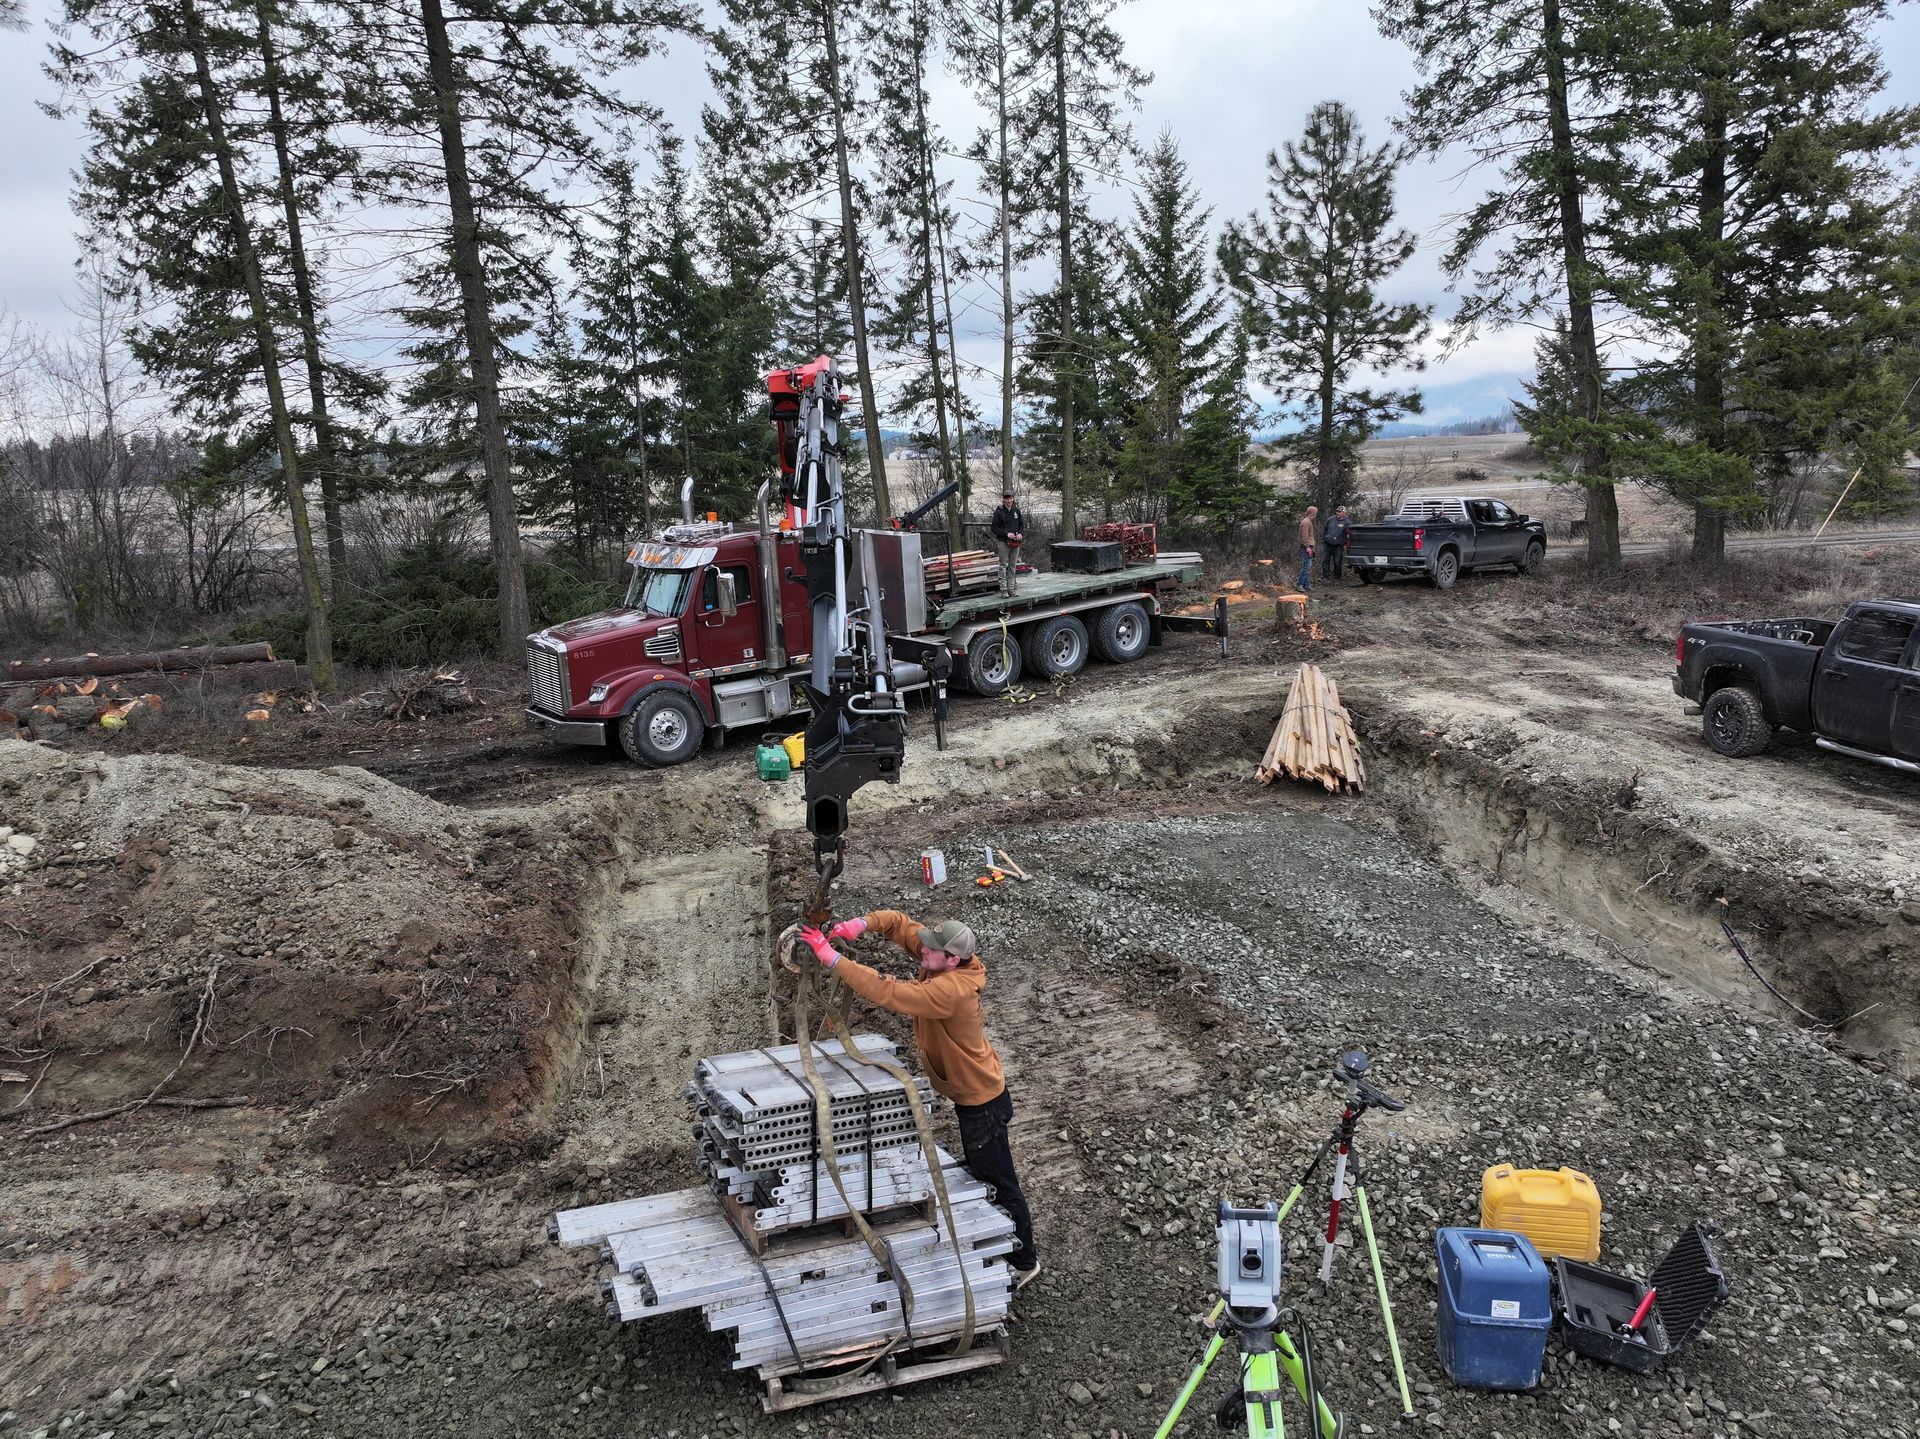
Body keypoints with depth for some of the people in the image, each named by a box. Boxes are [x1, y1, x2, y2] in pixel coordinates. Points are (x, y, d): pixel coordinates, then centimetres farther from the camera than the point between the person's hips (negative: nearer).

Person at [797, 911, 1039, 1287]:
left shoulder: (949, 991, -36)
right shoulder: (943, 961, -10)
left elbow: (886, 992, -42)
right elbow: (899, 922, -3)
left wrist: (832, 958, -40)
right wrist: (862, 924, -23)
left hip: (981, 1100, -10)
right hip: (970, 1091, 10)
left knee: (998, 1182, 6)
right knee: (981, 1172, 26)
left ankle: (1023, 1260, 23)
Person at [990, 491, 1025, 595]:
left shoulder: (1017, 511, 10)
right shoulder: (999, 512, -4)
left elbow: (1022, 525, 17)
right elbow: (994, 528, -6)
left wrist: (1021, 534, -4)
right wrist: (1007, 534, -17)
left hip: (1015, 542, 5)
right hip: (1003, 542, -5)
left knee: (1012, 566, 7)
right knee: (1003, 565, -6)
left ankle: (1011, 588, 12)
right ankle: (1003, 589, -5)